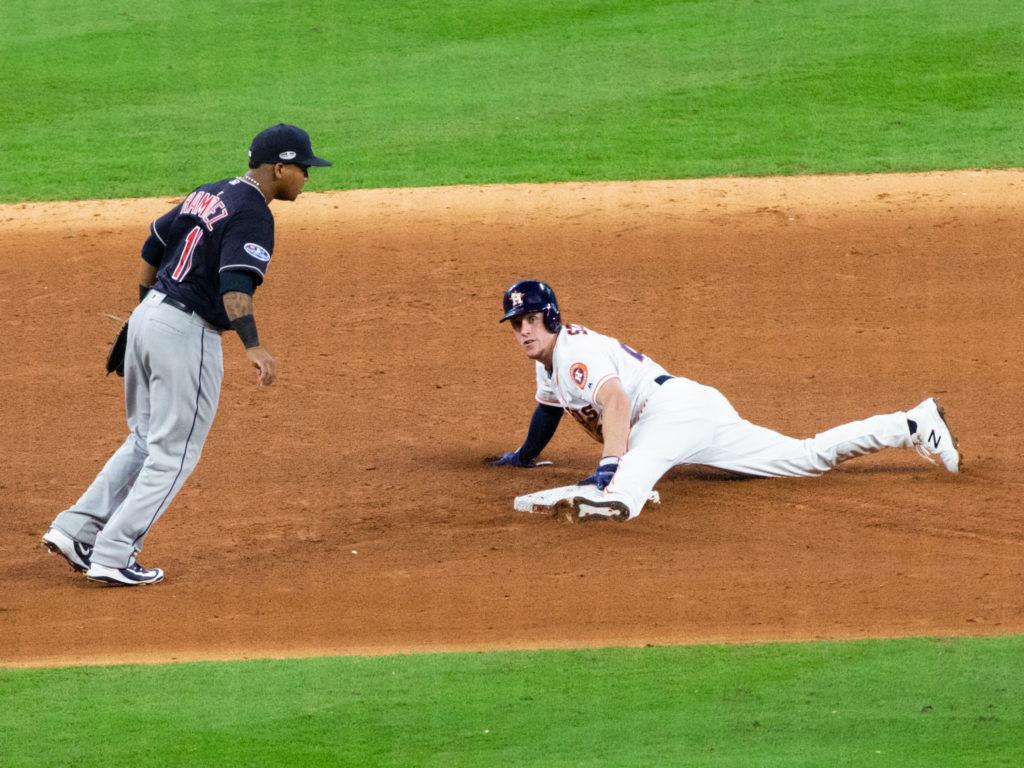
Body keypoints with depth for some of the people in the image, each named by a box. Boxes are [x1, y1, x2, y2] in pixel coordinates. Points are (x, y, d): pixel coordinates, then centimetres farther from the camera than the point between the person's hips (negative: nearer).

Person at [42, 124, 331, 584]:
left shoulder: (207, 196, 13)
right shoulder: (253, 214, -14)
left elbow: (153, 246, 22)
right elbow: (235, 283, -28)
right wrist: (253, 346, -39)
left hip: (147, 318, 9)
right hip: (188, 333, -9)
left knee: (145, 441, 20)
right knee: (174, 454, 1)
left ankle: (74, 530, 14)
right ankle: (111, 557, -1)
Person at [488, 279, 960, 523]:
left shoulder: (576, 349, -12)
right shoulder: (548, 359, 21)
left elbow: (615, 402, -30)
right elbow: (550, 405, 45)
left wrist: (607, 467, -44)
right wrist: (524, 456, 57)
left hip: (676, 403, -10)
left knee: (639, 459, -43)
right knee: (809, 456, 15)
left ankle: (615, 498, -79)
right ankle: (911, 425, 19)